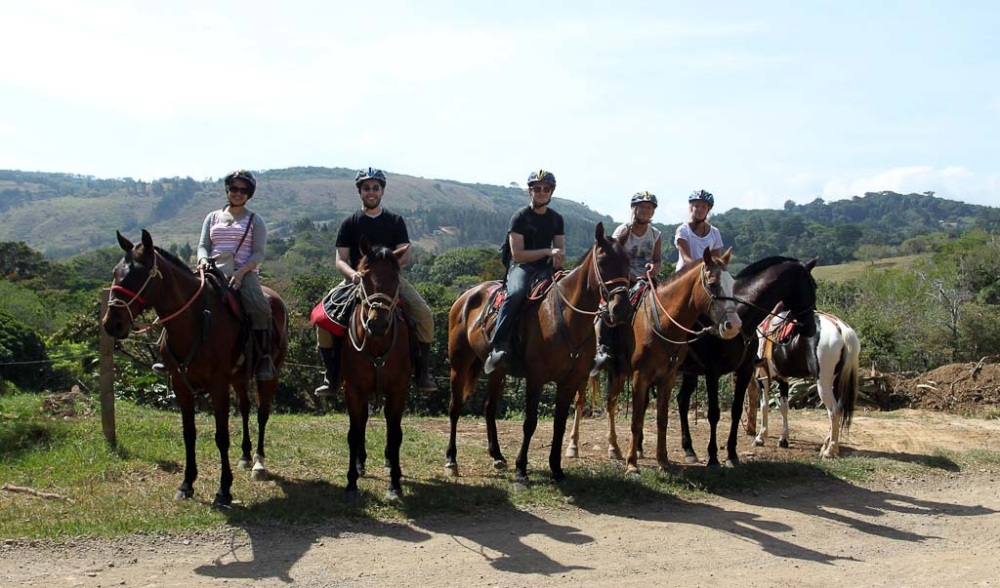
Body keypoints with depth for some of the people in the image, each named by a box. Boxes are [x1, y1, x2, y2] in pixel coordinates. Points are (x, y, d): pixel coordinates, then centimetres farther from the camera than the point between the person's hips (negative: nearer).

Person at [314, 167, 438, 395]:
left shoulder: (395, 221, 9)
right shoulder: (349, 223, 8)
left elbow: (405, 256, 1)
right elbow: (340, 260, 1)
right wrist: (353, 274, -22)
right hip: (357, 280, 0)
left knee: (424, 314, -22)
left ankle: (422, 372, -10)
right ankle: (332, 377, -3)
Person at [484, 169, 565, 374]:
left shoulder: (556, 218, 14)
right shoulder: (520, 217, -4)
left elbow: (561, 250, 14)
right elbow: (517, 254, -12)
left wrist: (557, 257, -11)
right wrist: (548, 251, -17)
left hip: (547, 268, 6)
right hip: (521, 267, -6)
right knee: (516, 293, -38)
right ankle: (498, 345, -36)